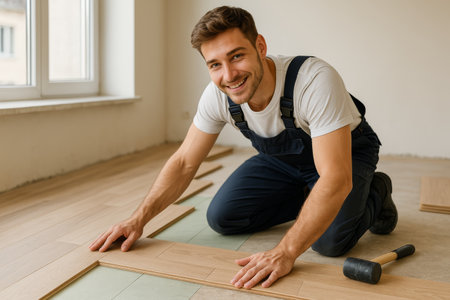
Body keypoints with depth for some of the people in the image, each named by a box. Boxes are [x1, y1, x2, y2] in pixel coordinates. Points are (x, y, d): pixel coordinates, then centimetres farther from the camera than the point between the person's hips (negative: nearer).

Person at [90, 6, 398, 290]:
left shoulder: (316, 80, -39)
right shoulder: (217, 95, -22)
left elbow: (335, 179, -43)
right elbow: (184, 163, -12)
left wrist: (285, 252, -48)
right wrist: (139, 219, -22)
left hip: (346, 152, -4)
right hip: (281, 157, 5)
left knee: (330, 240, -27)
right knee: (222, 217, -6)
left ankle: (374, 194, 7)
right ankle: (309, 201, 14)